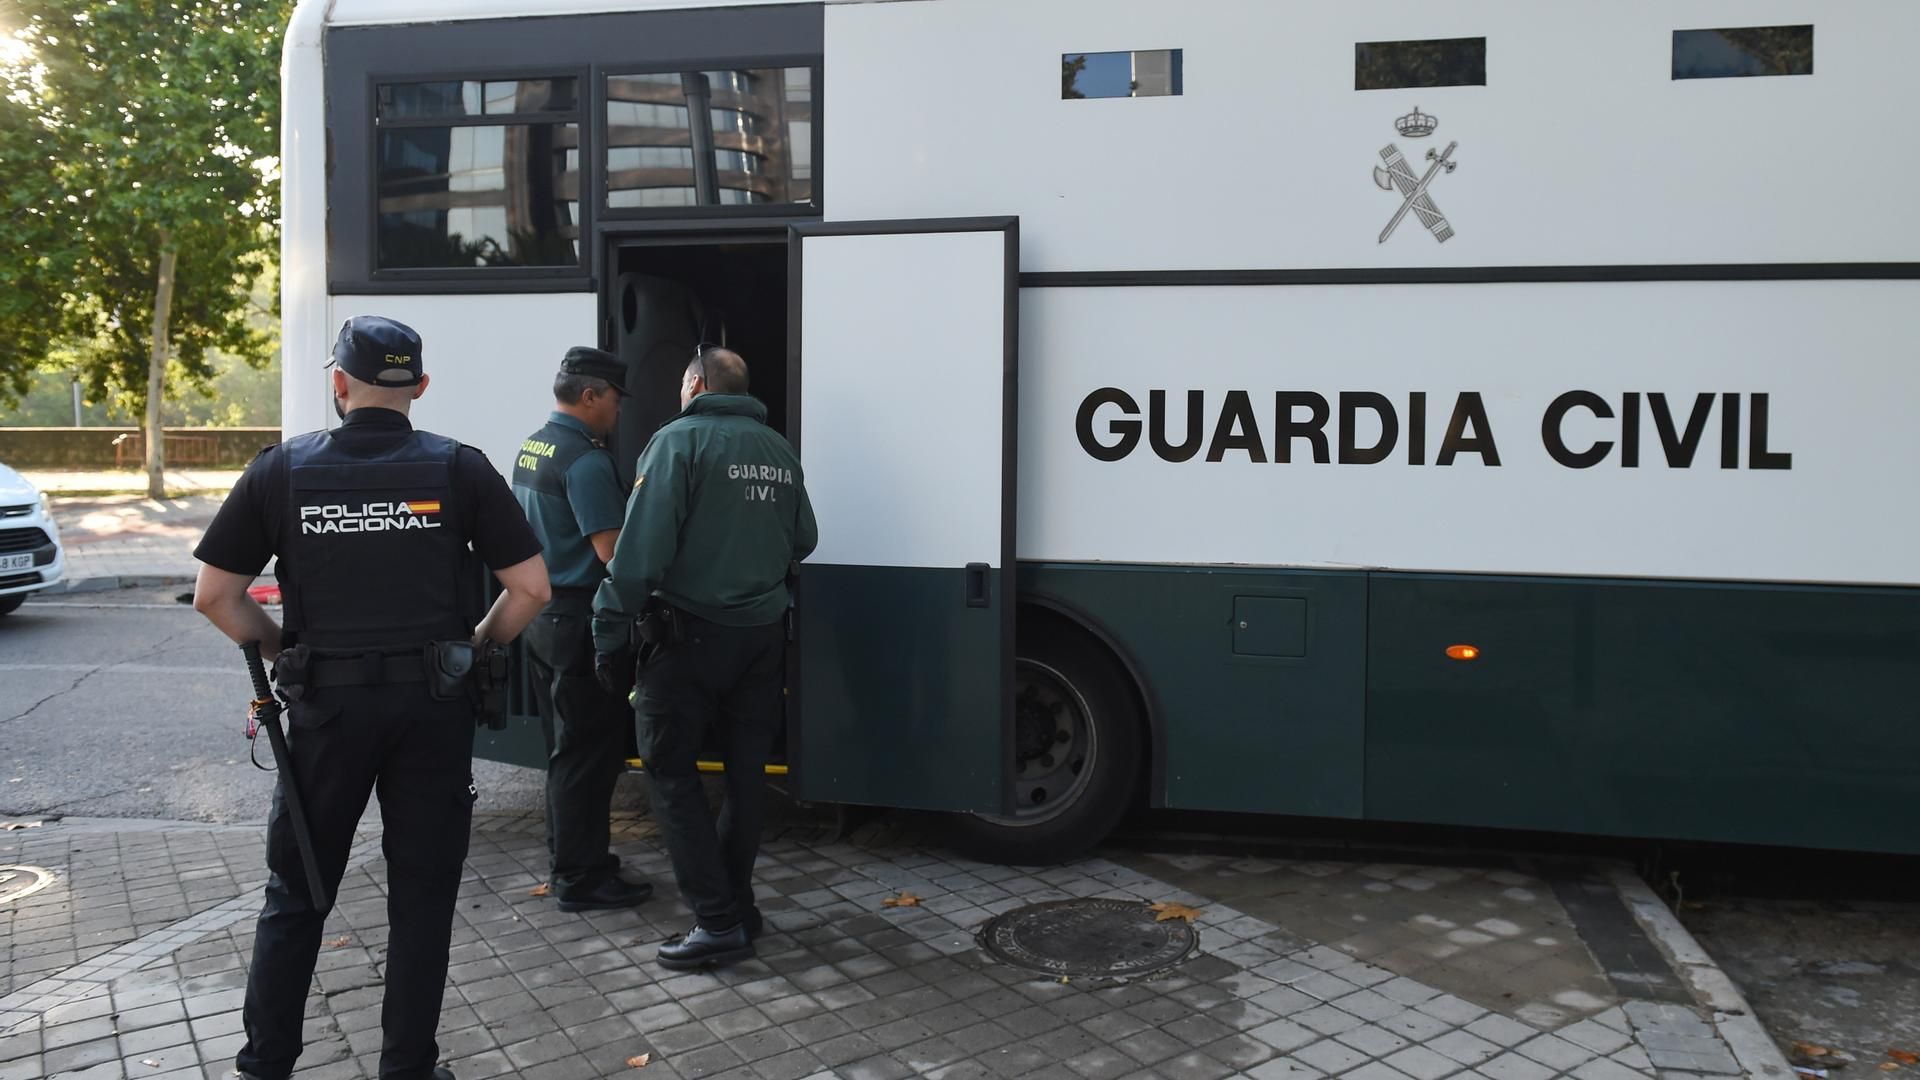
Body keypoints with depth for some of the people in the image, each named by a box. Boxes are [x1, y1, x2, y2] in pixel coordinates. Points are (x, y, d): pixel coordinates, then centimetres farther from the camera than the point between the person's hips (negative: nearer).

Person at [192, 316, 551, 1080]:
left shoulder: (282, 469, 0)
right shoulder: (460, 468, -3)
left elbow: (214, 595, 1)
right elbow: (531, 587, -5)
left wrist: (285, 653, 12)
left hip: (327, 701, 1)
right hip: (432, 702, -1)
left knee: (296, 893, 17)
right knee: (422, 896, 10)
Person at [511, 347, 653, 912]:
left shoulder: (531, 448, 12)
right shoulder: (586, 459, -18)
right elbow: (612, 550, -24)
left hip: (542, 616, 10)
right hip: (580, 621, -10)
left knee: (566, 747, 18)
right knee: (588, 753, 0)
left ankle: (567, 859, 29)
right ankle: (580, 877, 8)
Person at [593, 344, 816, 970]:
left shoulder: (679, 440, -10)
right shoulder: (779, 451, 9)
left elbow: (640, 550, -17)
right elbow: (802, 542, 14)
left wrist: (610, 633, -12)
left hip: (690, 636, -6)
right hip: (763, 636, 6)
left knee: (671, 771, 3)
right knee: (746, 772, 14)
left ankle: (719, 921, 0)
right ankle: (736, 905, 25)